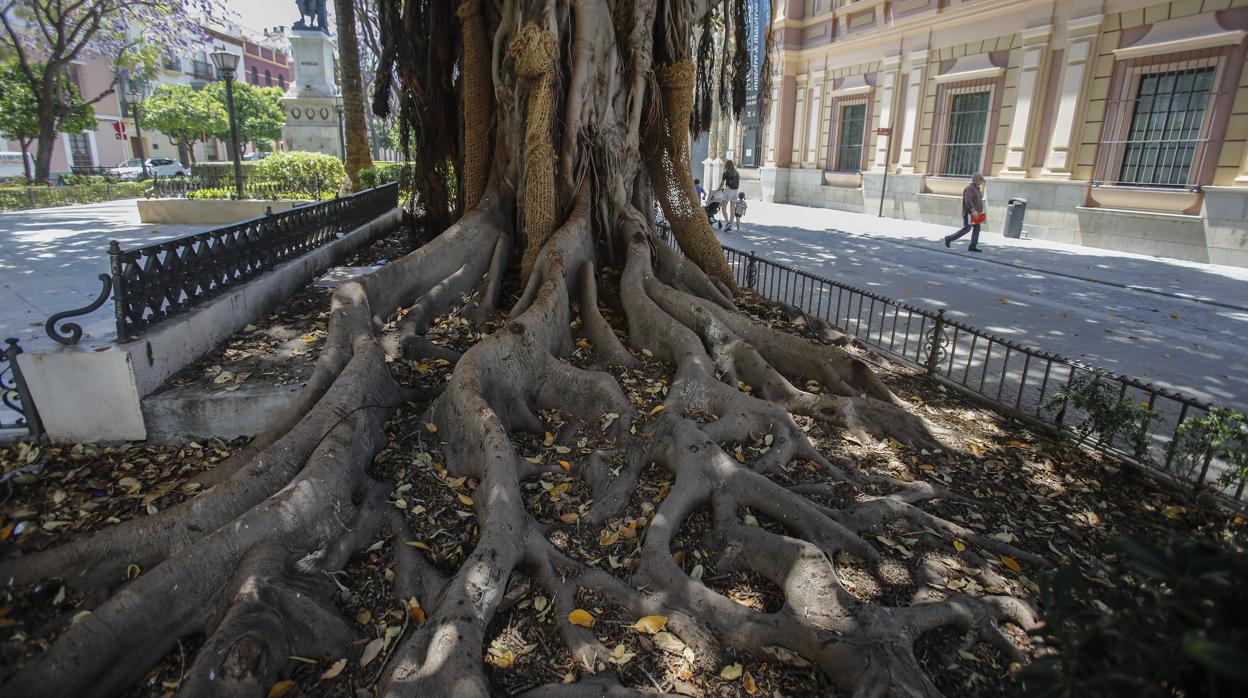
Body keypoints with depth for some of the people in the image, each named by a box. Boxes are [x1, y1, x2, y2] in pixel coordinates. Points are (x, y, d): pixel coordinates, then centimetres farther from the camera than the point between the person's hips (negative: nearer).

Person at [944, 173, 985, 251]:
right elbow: (968, 200, -26)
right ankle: (949, 238, 0)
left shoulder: (976, 188, 18)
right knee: (966, 229, -10)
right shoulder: (970, 188, -14)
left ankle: (973, 246, 1)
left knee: (977, 228, 2)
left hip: (975, 213, 10)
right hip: (969, 213, -10)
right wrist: (973, 211, -32)